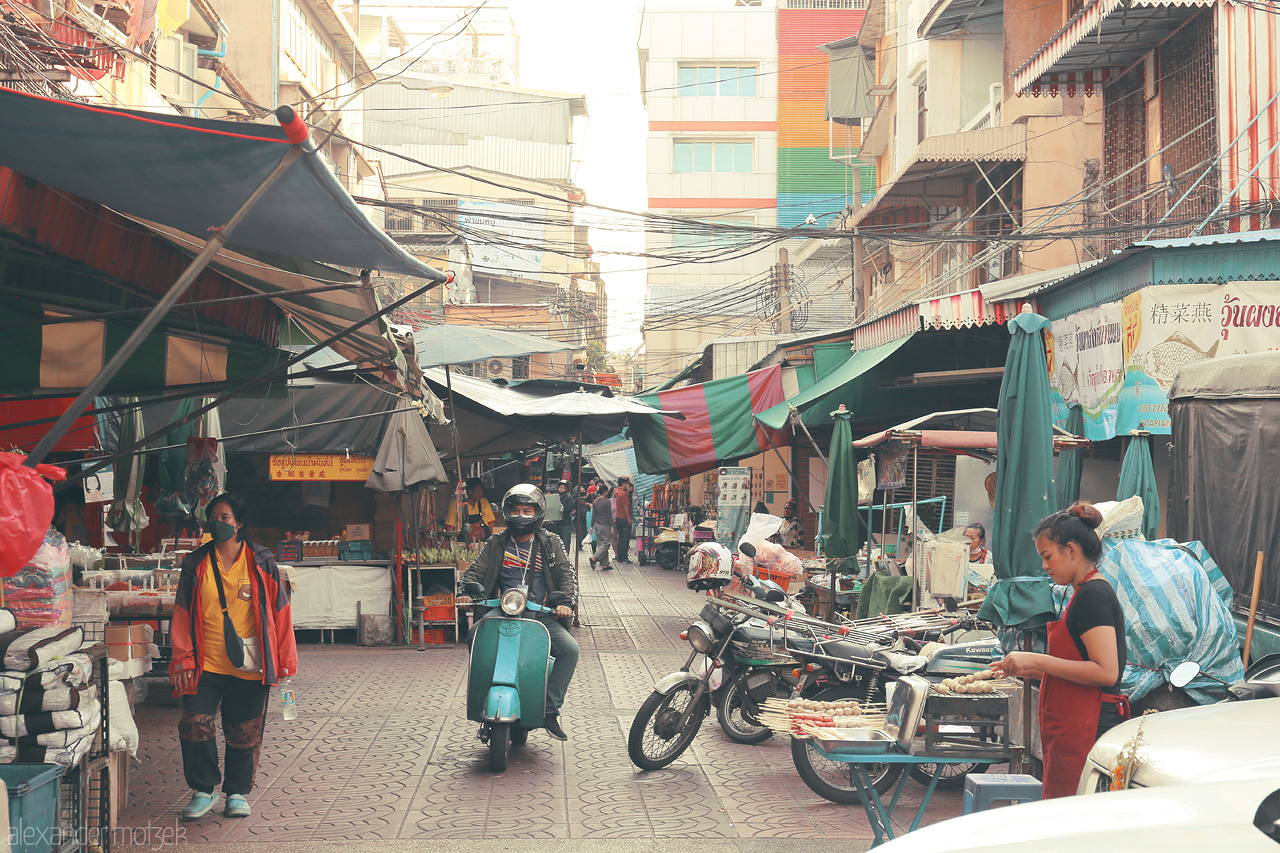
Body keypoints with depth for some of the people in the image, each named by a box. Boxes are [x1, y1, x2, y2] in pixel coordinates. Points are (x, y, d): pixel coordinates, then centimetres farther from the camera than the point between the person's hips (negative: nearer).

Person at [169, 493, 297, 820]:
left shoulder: (260, 563, 1)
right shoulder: (196, 564, 4)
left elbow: (279, 612, 3)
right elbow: (182, 614, 6)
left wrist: (285, 660, 0)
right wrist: (182, 660, -1)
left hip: (249, 666, -1)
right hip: (206, 663, 1)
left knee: (244, 731, 5)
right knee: (193, 724, -8)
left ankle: (237, 792, 22)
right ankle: (203, 790, 10)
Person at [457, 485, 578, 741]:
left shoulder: (551, 544, 11)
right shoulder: (496, 544, 13)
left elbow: (567, 575, 5)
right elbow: (475, 571, 11)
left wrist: (565, 602, -15)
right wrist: (466, 591, -11)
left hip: (541, 615, 0)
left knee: (569, 648, -26)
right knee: (475, 634, -30)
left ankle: (550, 710, -18)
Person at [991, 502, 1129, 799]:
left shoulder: (1093, 595, -13)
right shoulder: (1090, 593, 18)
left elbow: (1106, 672, -21)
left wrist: (1036, 660, -18)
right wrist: (1029, 670, 16)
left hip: (1086, 732, -10)